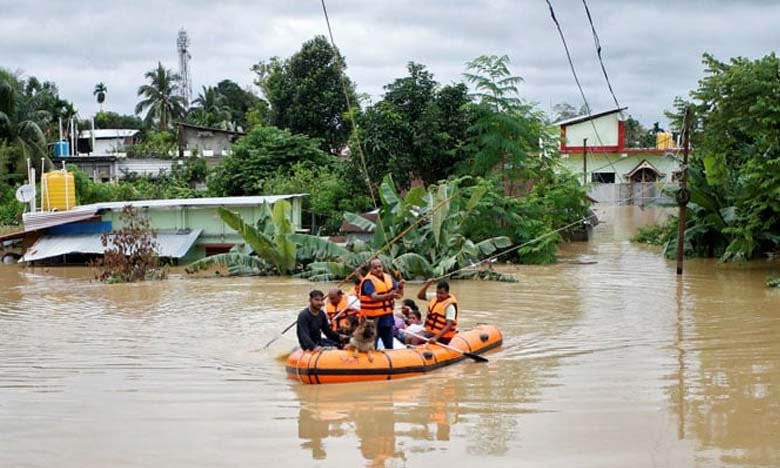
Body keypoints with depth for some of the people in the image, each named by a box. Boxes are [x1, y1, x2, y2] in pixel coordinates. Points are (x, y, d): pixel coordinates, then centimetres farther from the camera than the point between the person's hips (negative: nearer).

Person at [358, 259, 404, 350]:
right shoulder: (368, 281, -16)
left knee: (389, 346, 17)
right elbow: (374, 297, -31)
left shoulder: (388, 278, 5)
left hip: (387, 316, 7)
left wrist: (400, 287, -16)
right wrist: (389, 295, -46)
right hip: (374, 318, -7)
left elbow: (399, 295, 6)